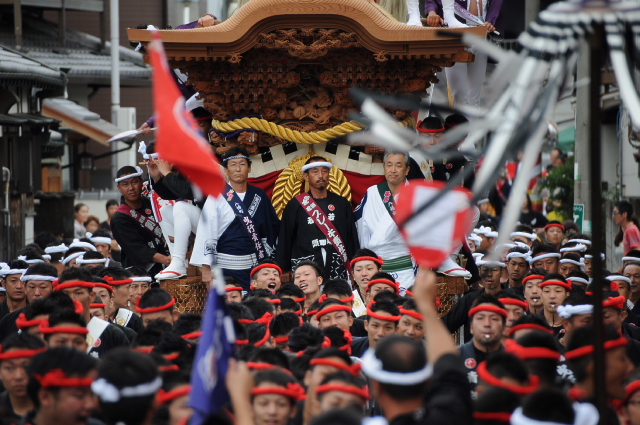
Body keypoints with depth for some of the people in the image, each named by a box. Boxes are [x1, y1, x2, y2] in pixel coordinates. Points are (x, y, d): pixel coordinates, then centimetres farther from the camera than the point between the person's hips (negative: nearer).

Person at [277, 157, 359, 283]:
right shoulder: (295, 206, 7)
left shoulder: (342, 204, 12)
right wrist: (283, 272, 1)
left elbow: (352, 239, 11)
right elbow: (284, 241, 7)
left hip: (338, 272, 1)